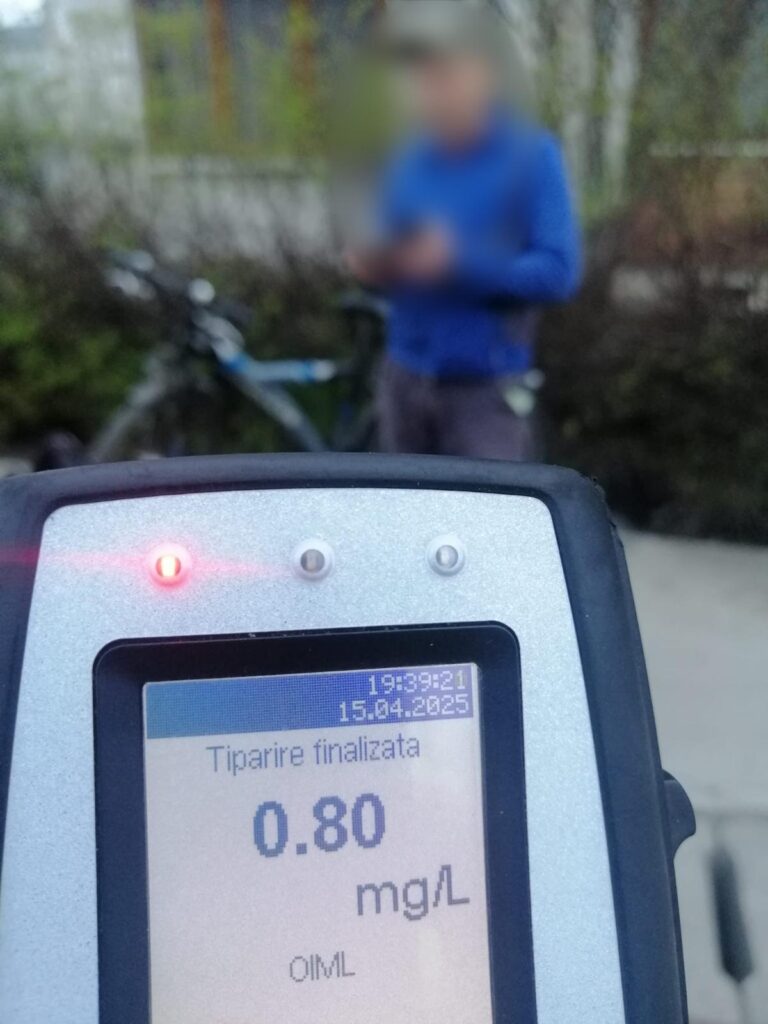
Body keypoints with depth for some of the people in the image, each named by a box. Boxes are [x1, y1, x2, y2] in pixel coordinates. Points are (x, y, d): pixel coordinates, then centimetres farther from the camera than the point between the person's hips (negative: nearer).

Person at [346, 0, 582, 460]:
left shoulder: (531, 155, -8)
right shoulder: (408, 160, 8)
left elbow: (560, 273, -15)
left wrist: (458, 262, -24)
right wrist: (373, 263, -7)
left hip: (485, 388, -5)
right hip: (404, 380, 5)